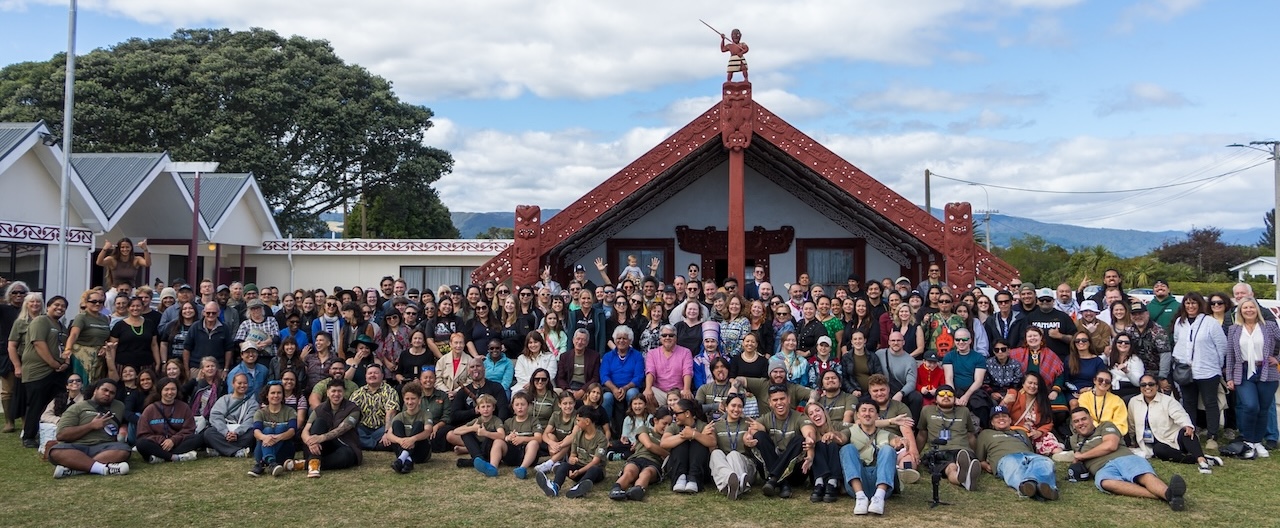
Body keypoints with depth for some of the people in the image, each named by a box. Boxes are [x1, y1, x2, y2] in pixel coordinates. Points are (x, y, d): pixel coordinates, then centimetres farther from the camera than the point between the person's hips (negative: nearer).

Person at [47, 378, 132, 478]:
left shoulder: (119, 406, 21)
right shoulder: (77, 408, 11)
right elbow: (61, 435, 0)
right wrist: (91, 426, -5)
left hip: (104, 449, 2)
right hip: (76, 449, -1)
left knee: (124, 450, -33)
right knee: (56, 451, -36)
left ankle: (71, 468, -37)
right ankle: (103, 468, -46)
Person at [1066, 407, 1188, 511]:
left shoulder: (1105, 426, 19)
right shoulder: (1075, 440, 32)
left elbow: (1110, 445, 2)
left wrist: (1082, 455, 8)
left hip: (1125, 459, 0)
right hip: (1103, 469, 0)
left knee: (1146, 476, -36)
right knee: (1105, 482, -40)